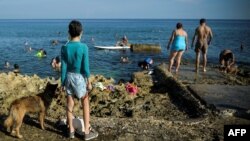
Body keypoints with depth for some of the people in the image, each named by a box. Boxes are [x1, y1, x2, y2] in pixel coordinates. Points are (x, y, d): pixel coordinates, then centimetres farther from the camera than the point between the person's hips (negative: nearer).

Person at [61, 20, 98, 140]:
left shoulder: (64, 47, -4)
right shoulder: (83, 47, -15)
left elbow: (63, 67, -1)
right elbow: (85, 67, -13)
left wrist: (63, 82, 7)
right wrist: (88, 81, -1)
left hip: (69, 77, 4)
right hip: (79, 77, -3)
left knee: (70, 104, 12)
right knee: (85, 104, 9)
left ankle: (71, 130, 24)